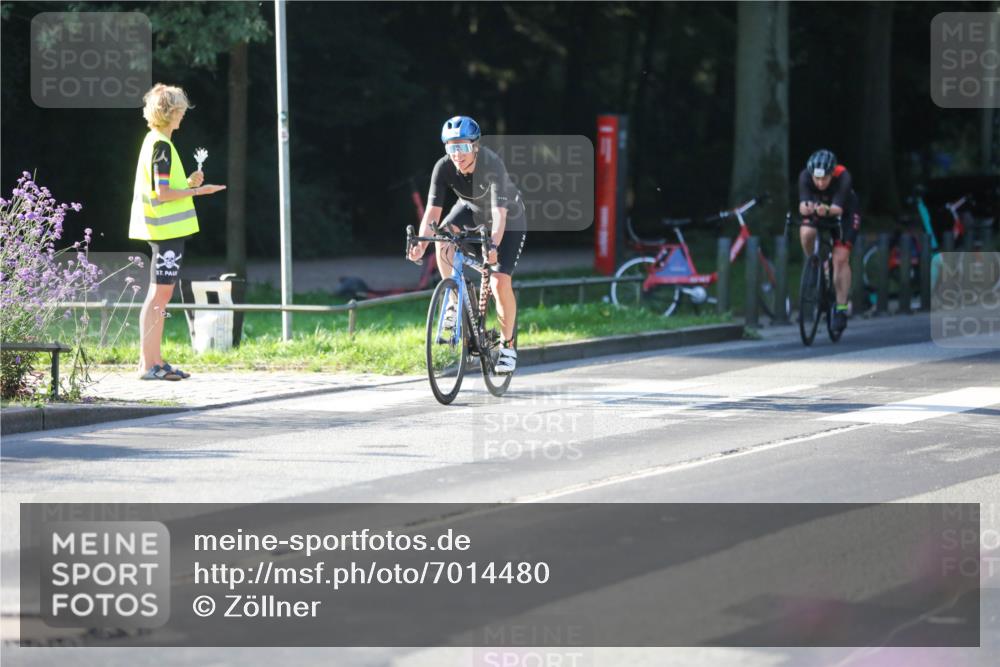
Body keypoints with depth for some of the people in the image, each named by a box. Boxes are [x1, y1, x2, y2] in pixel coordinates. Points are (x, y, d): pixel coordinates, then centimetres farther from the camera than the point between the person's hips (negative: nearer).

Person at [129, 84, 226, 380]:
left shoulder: (155, 142, 16)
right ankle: (148, 364, -8)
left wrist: (188, 183, 8)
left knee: (160, 294, 11)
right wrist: (196, 190, -13)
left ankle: (155, 361, 14)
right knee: (159, 294, -9)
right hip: (167, 230, -10)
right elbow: (162, 192, -19)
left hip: (164, 230, 10)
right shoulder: (162, 146, -14)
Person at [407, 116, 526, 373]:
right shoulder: (444, 167, -26)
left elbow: (500, 213, -46)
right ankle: (455, 302, -12)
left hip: (509, 219, -4)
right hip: (471, 209, 4)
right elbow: (432, 209, -29)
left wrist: (493, 246, -62)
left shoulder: (492, 165, -37)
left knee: (500, 282, -17)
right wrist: (420, 243, -46)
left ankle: (507, 346, 3)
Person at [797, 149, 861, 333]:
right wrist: (805, 208, -62)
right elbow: (803, 205, -39)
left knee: (841, 258, -16)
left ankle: (842, 307, -9)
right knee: (806, 233, -30)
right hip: (816, 212, 2)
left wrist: (827, 210, -66)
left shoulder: (843, 177, -35)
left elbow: (837, 208, -44)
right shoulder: (805, 176, -29)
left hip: (845, 213, -2)